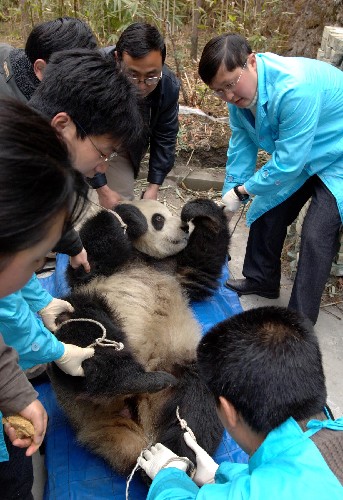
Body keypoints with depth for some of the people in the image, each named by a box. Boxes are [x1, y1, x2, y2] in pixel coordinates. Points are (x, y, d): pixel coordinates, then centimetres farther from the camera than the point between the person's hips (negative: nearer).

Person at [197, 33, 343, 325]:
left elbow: (288, 162, -33)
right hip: (297, 156, 8)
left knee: (316, 234, -17)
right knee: (267, 211, 10)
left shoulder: (296, 88, -38)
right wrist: (228, 198, -2)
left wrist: (242, 191, -21)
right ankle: (262, 281, 32)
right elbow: (241, 146, -2)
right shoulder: (239, 92, -12)